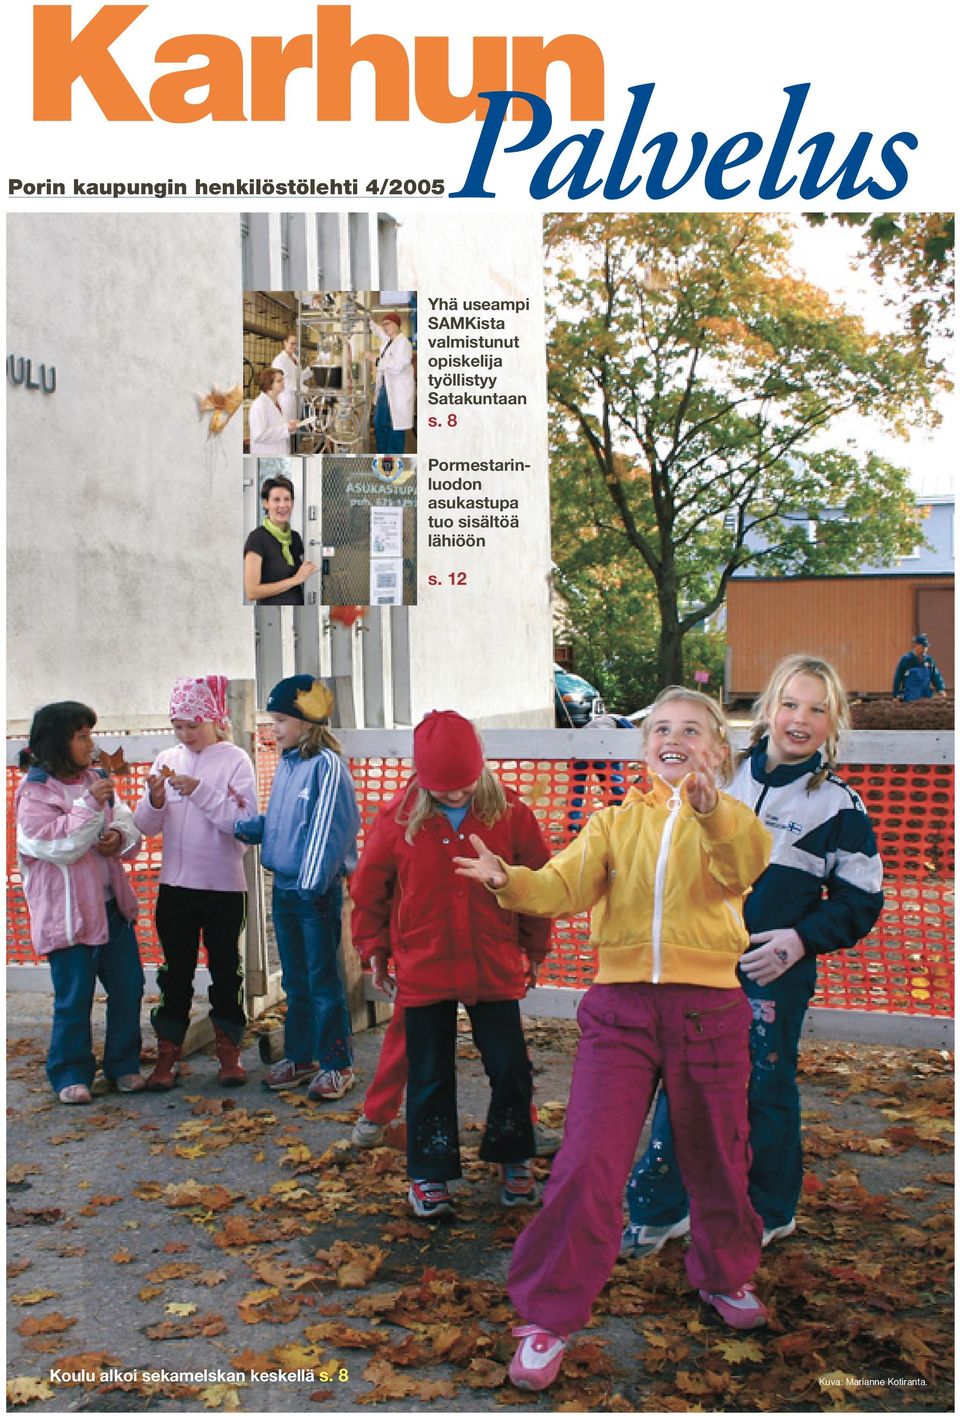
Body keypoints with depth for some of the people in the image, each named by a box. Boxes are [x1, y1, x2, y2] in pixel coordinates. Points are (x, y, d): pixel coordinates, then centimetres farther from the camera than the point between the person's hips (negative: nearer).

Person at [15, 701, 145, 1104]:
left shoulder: (95, 779, 8)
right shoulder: (35, 792, -11)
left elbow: (130, 826, 9)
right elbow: (61, 845, -20)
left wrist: (120, 837, -13)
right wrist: (90, 805, -25)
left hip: (112, 906, 6)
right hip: (68, 914, -6)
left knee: (128, 987, 11)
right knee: (74, 999, 1)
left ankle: (124, 1065, 27)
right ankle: (71, 1075, 18)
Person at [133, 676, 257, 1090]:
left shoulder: (235, 760, -6)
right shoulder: (167, 760, 5)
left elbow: (244, 822, -16)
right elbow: (147, 826, 5)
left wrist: (199, 792, -21)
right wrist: (155, 800, -15)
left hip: (224, 885, -3)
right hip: (175, 884, 3)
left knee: (225, 970, 8)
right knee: (175, 970, 10)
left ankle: (229, 1052, 21)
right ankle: (167, 1054, 19)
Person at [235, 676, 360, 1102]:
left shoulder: (327, 765, -14)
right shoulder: (286, 763, 11)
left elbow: (330, 828, -18)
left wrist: (313, 883, -21)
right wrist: (248, 827, 0)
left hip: (316, 890, -8)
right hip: (284, 887, 8)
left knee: (323, 978, 1)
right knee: (294, 979, 17)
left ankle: (336, 1063, 11)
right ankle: (299, 1056, 28)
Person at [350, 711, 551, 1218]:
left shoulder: (510, 814, -8)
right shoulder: (399, 817, -8)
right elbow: (369, 886, 5)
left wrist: (533, 949, 9)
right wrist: (374, 948, 9)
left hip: (496, 969, 0)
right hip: (423, 971, 0)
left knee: (511, 1069, 7)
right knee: (429, 1077, 9)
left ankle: (511, 1159, 30)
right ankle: (430, 1174, 25)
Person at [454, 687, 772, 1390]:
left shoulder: (729, 820, 1)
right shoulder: (615, 822, 9)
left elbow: (747, 860, -23)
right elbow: (566, 885, -5)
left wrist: (711, 811, -45)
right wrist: (511, 881, -27)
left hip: (709, 1009, 0)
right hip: (621, 1007, 1)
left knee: (717, 1159, 17)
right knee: (587, 1163, -6)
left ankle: (724, 1274, 45)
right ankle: (549, 1318, 10)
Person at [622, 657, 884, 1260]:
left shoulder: (839, 806, -4)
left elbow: (861, 901, -1)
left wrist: (802, 938, -15)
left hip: (775, 972, -3)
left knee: (765, 1089, 8)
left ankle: (769, 1212, 29)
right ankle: (660, 1208, 18)